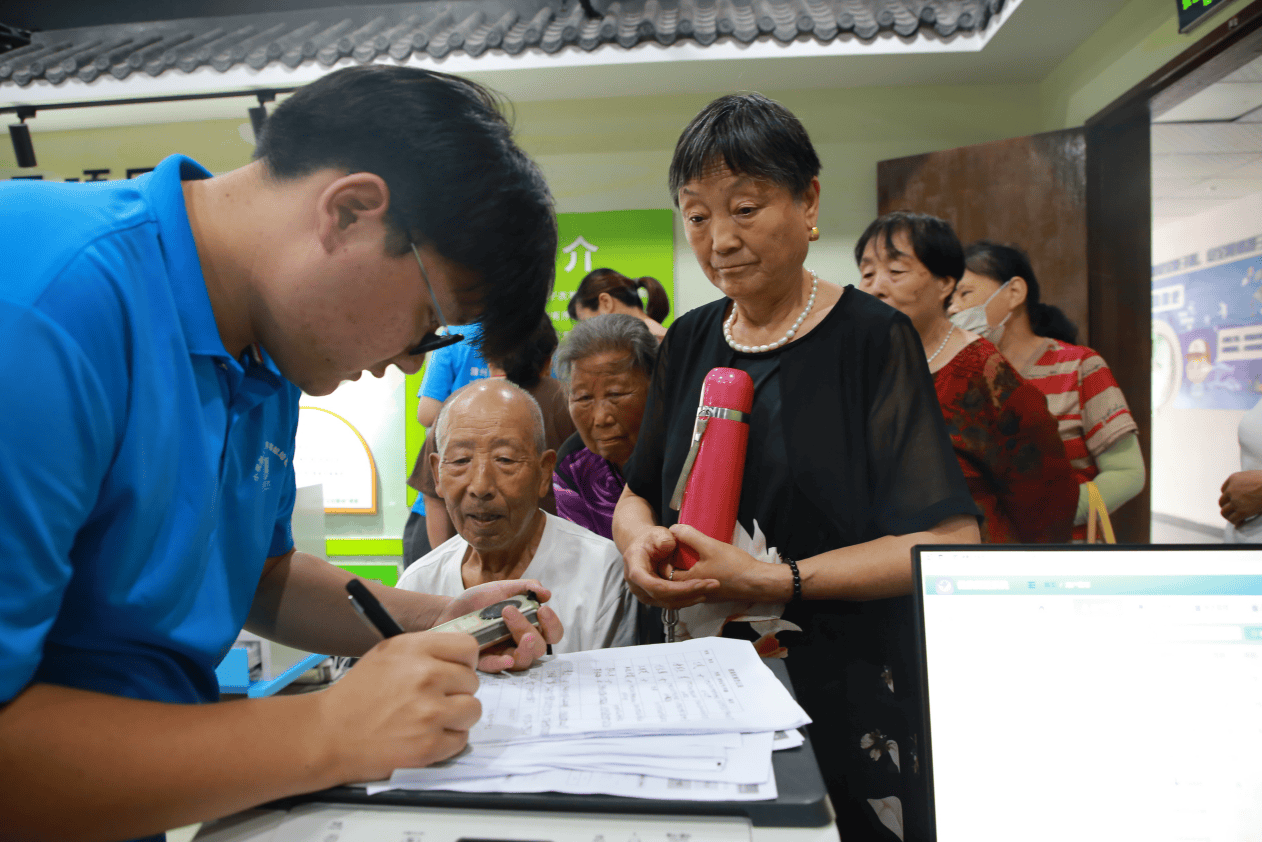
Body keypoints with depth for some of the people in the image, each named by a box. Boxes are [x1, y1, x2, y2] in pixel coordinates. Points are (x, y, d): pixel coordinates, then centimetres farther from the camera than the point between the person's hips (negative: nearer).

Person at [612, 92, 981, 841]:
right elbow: (637, 494, 14)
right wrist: (640, 542, -9)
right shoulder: (689, 344, 6)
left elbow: (950, 541, -17)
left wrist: (778, 581, -25)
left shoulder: (871, 338, -11)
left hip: (845, 698, -4)